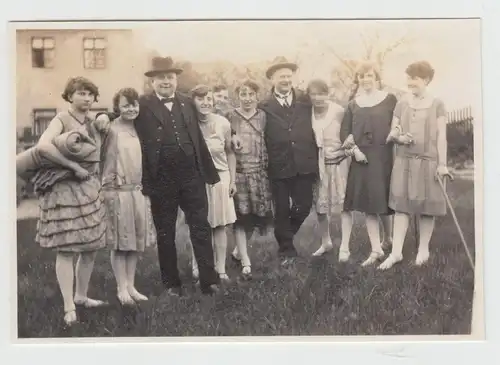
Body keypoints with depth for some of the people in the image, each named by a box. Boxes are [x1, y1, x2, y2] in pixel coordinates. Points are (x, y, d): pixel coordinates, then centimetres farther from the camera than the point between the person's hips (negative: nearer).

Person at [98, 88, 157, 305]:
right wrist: (107, 189, -19)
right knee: (120, 242, 2)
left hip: (138, 191, 6)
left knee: (136, 241, 10)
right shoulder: (111, 129, -9)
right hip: (117, 192, -6)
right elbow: (100, 156, -15)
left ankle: (131, 286, 20)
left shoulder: (139, 129, 10)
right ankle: (121, 288, 12)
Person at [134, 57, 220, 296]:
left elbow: (198, 139, 12)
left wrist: (209, 171, 10)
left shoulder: (187, 103, 10)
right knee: (165, 234, 9)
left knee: (201, 228, 3)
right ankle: (171, 283, 22)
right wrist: (145, 181, -11)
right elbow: (139, 143, -5)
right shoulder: (142, 106, -2)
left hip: (192, 176, 3)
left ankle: (209, 280, 10)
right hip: (161, 180, -2)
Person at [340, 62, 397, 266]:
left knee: (384, 203, 2)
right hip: (361, 158, 3)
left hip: (384, 158, -3)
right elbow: (344, 132, 7)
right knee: (367, 205, 2)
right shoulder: (353, 104, 12)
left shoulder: (389, 100, 4)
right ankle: (376, 249, 9)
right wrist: (353, 148, -8)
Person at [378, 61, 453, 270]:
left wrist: (442, 163, -8)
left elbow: (441, 136, -2)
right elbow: (392, 132, 11)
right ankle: (396, 252, 3)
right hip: (404, 161, 2)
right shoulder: (402, 104, 9)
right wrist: (397, 136, -13)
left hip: (428, 161, -2)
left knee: (426, 207, 2)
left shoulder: (437, 104, 1)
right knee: (401, 205, 0)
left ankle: (423, 250, 16)